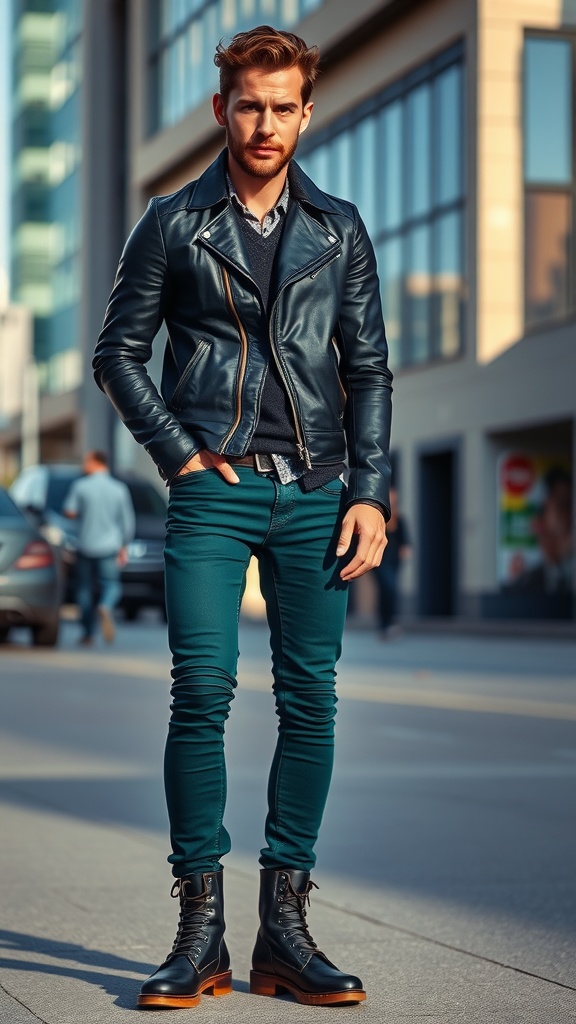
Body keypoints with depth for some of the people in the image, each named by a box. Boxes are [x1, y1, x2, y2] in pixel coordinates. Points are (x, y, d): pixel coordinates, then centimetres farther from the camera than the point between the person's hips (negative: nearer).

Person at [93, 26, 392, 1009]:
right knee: (201, 695, -10)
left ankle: (284, 930, 8)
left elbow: (368, 367, 12)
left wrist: (369, 491, 2)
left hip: (314, 494, 2)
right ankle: (199, 933, -3)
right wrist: (178, 454, -3)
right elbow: (118, 352, 9)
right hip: (213, 493, -2)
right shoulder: (172, 224, 7)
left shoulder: (339, 229, 12)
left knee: (310, 700, 0)